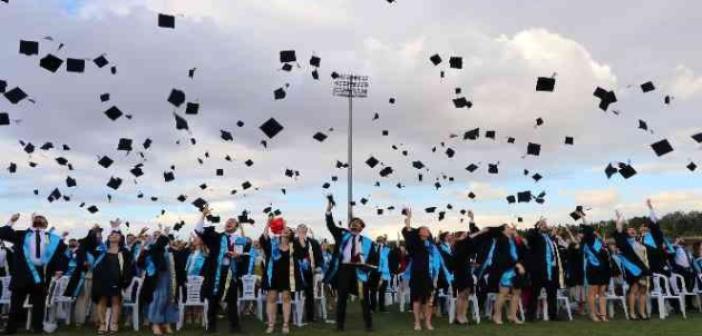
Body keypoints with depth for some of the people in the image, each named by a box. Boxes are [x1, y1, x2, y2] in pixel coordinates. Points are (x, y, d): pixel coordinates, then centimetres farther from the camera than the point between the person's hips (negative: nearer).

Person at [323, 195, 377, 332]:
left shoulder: (367, 241, 10)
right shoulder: (342, 234, 11)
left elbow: (374, 258, 8)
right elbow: (330, 225, 0)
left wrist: (368, 265, -12)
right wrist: (329, 209, -11)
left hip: (360, 271, 0)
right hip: (344, 269, 0)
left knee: (364, 298, 4)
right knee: (341, 298, 6)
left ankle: (368, 324, 15)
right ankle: (340, 324, 16)